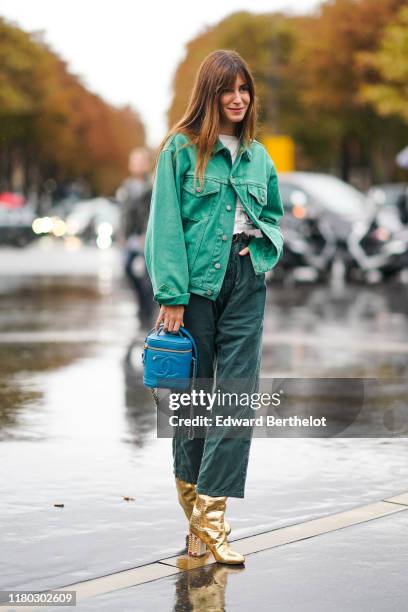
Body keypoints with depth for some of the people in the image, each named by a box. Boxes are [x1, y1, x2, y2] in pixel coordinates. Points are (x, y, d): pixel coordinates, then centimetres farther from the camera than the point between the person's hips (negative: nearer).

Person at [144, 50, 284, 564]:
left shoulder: (258, 155, 13)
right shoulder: (182, 149, -2)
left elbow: (275, 214, 26)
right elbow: (167, 225, -7)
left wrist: (264, 239, 3)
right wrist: (171, 296, -14)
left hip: (246, 283, 4)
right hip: (196, 284, -4)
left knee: (238, 395, -6)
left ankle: (210, 517, -4)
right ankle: (192, 505, 22)